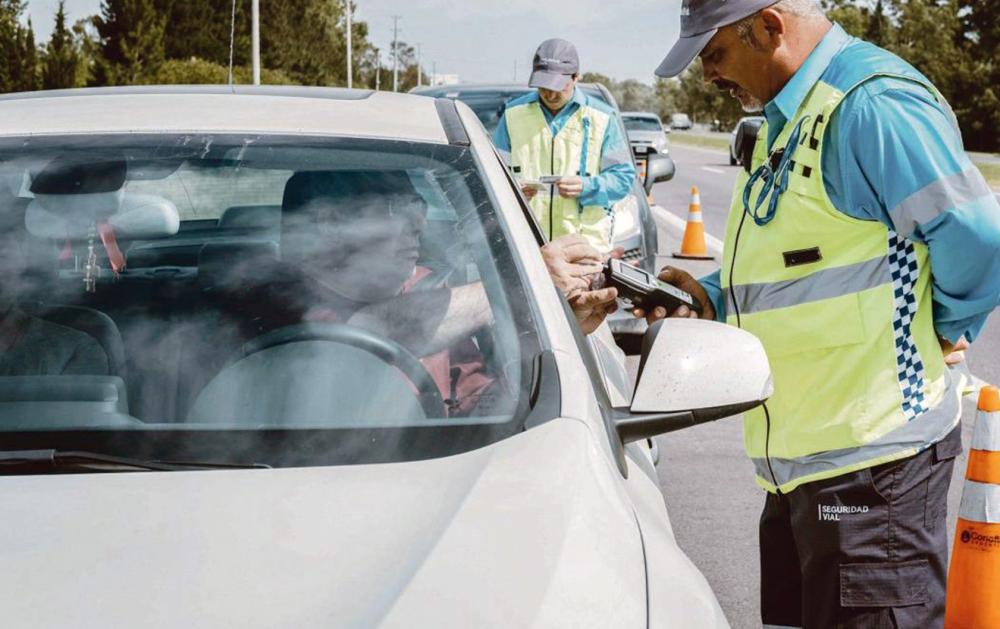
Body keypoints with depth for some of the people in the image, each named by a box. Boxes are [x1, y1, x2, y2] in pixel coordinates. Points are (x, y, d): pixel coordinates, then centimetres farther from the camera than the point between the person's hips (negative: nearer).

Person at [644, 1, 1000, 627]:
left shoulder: (872, 105, -18)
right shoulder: (788, 118, 15)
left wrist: (946, 328, -7)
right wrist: (711, 299, 8)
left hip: (871, 458, -10)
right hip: (800, 458, 10)